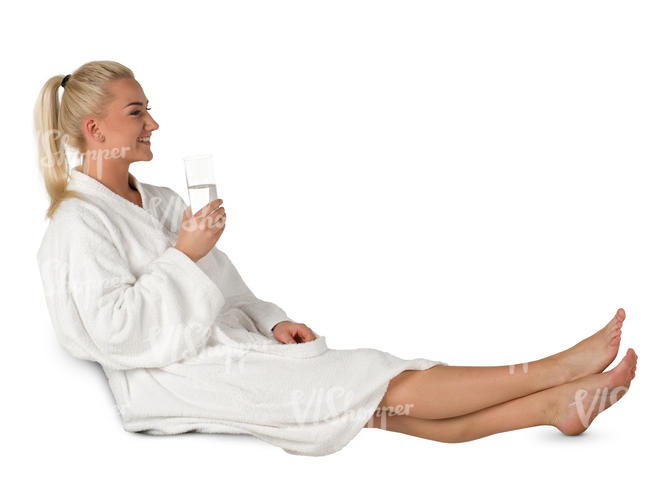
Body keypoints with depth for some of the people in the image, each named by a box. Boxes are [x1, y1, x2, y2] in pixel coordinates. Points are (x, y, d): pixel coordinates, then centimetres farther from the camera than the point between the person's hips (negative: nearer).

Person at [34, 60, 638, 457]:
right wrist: (183, 255, -18)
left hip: (224, 345, 8)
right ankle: (554, 374, -18)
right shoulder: (80, 226, -10)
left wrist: (272, 324, 2)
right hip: (173, 380, -8)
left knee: (389, 407, -9)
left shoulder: (157, 201, 18)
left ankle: (556, 403, -18)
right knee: (381, 383, -16)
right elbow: (116, 332, -20)